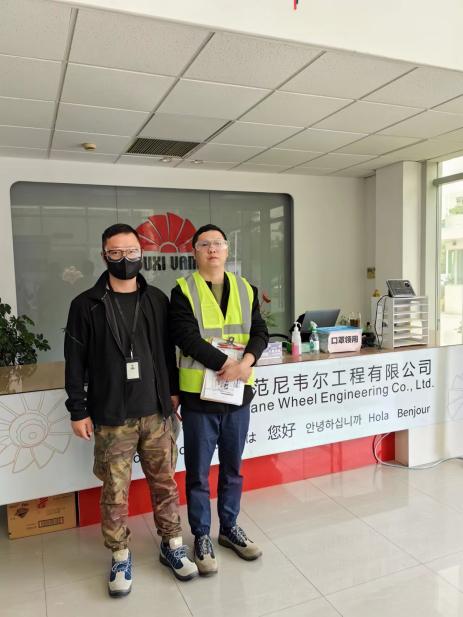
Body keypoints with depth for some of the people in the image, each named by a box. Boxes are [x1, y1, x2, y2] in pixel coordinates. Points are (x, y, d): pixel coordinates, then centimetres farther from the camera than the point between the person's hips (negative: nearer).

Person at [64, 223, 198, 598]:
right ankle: (120, 557, 28)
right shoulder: (87, 305, -3)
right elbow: (75, 362, -2)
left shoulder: (158, 300, 5)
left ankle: (172, 546, 31)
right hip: (111, 418, -2)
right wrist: (78, 410, -4)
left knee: (165, 483, 12)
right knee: (115, 492, 8)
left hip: (157, 412, 2)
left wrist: (173, 391, 8)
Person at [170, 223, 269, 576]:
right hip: (199, 394, -4)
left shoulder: (246, 289, 7)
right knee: (198, 472, 10)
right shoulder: (183, 291, -5)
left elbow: (260, 332, 0)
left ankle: (230, 527, 38)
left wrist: (247, 361, -20)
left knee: (233, 468, 18)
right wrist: (226, 364, -23)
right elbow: (186, 338, -17)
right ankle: (202, 537, 29)